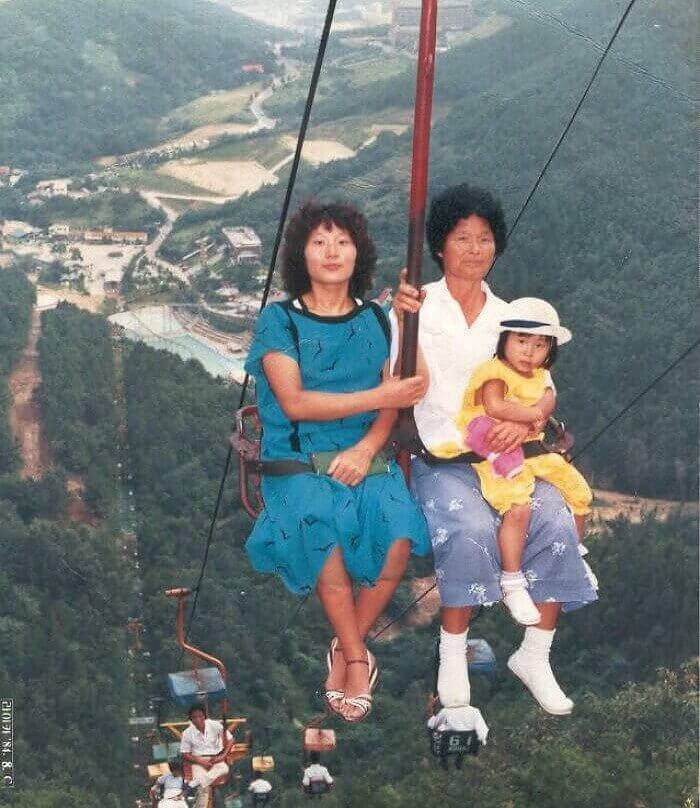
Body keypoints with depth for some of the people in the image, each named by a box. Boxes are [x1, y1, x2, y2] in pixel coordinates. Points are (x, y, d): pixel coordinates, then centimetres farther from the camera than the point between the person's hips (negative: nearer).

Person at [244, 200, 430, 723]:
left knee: (399, 536, -28)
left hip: (365, 457, 3)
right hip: (299, 461, -2)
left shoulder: (375, 320, 13)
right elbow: (295, 403, -9)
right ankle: (358, 660, -17)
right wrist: (378, 397, -14)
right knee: (320, 526, -35)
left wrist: (367, 448, -14)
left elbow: (393, 403, 6)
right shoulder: (280, 320, 3)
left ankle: (345, 650, -6)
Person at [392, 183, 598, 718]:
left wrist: (526, 423, -11)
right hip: (439, 457, -4)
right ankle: (452, 656, -17)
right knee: (470, 527, -34)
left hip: (503, 453, 4)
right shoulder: (418, 306, 2)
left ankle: (535, 656, -9)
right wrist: (404, 324, -26)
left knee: (556, 522, -23)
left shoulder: (507, 317, 16)